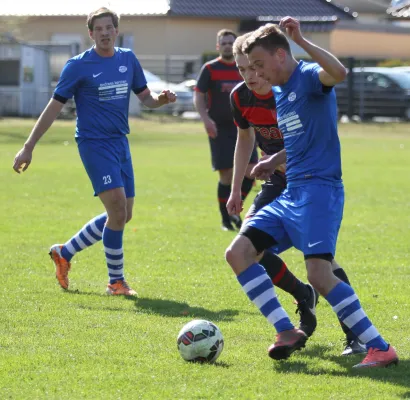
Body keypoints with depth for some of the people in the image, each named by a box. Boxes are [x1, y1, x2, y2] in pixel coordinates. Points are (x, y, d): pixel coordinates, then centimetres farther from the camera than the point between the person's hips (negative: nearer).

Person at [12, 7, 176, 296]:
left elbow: (145, 97, 16)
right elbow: (55, 107, -4)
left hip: (120, 142, 7)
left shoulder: (128, 60, 8)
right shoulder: (78, 66, -7)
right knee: (117, 209, -18)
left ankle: (64, 253, 25)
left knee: (122, 215, 9)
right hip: (94, 143, -7)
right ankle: (116, 281, -5)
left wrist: (161, 99, -9)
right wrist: (28, 147, -6)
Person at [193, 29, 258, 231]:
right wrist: (206, 119, -17)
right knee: (226, 175, -5)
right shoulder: (210, 69, -2)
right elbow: (198, 96, -3)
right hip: (220, 129, -4)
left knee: (251, 171, -6)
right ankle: (226, 219, 8)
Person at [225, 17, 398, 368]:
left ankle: (380, 348, -15)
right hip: (291, 193, 10)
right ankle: (287, 332, 1)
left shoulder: (308, 76, -8)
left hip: (319, 188, -10)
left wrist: (301, 41, -32)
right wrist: (275, 161, 18)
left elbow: (339, 73, -34)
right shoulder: (279, 92, 20)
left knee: (320, 275, -21)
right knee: (238, 253, 1)